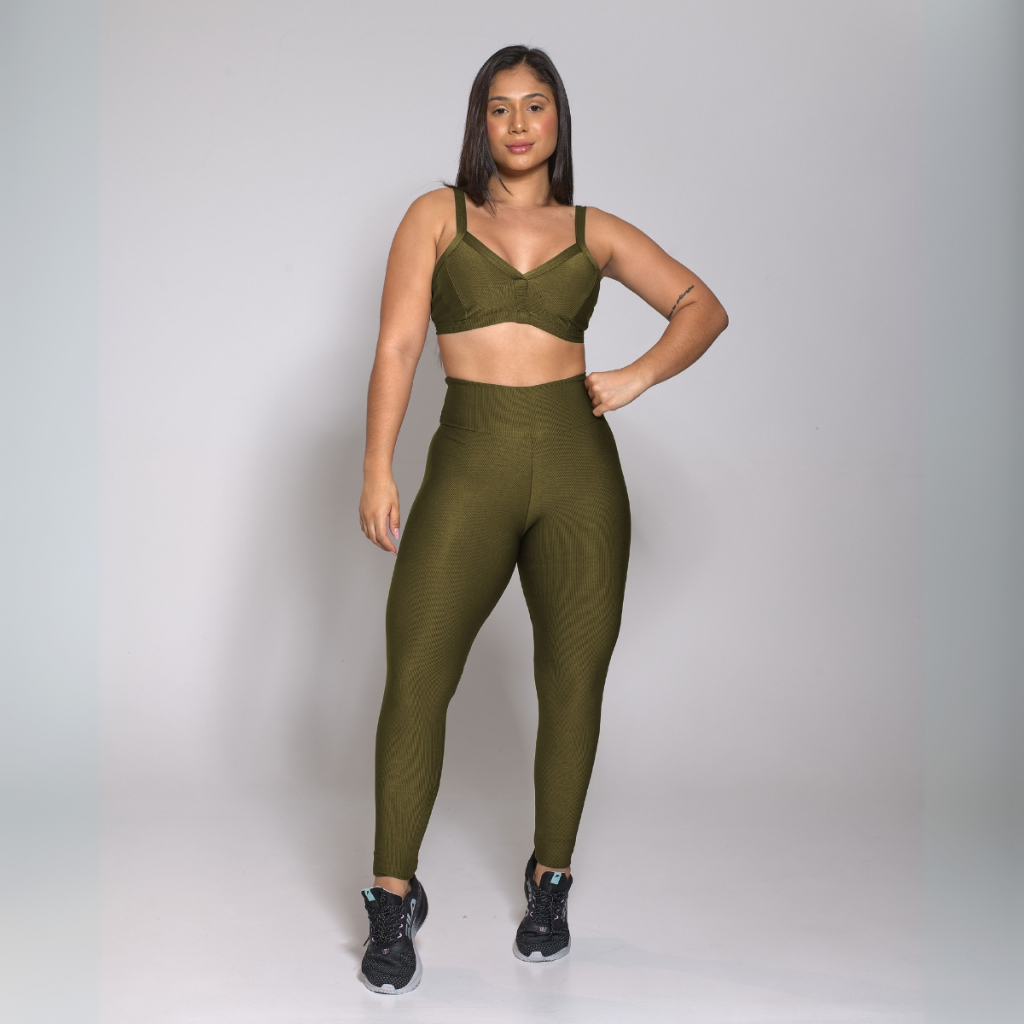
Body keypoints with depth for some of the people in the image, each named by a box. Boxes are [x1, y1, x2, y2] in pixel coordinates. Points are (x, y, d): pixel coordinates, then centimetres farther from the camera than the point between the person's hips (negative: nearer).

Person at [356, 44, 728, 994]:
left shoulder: (594, 231, 13)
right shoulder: (437, 215, 10)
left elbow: (704, 306, 13)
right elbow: (397, 344, 2)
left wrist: (638, 375, -4)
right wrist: (376, 468, -7)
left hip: (577, 464, 2)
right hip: (469, 466, -1)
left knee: (573, 683, 5)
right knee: (415, 677, -9)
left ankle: (550, 880, 23)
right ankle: (393, 898, 6)